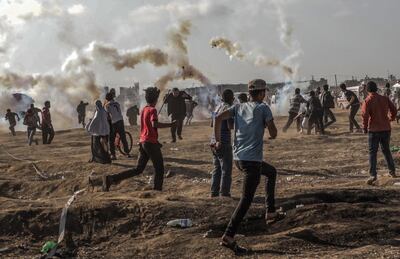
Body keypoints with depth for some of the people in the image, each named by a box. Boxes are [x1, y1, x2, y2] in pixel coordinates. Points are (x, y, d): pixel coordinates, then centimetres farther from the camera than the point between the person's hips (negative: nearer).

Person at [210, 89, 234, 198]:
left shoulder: (218, 107, 14)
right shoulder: (228, 108, -12)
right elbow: (230, 126, -20)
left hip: (214, 141, 8)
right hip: (224, 142, -8)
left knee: (217, 168, 15)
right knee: (226, 170, -1)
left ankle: (214, 192, 16)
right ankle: (224, 193, -1)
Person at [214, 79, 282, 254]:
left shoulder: (239, 107, 12)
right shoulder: (263, 108, -2)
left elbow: (218, 118, -1)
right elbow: (273, 134, -3)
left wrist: (218, 141, 7)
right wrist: (268, 124, 17)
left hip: (238, 158, 7)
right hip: (252, 159, -7)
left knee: (271, 172, 30)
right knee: (246, 199, -8)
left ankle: (270, 211, 30)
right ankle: (229, 236, -18)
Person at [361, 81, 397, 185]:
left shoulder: (368, 101, -11)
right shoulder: (385, 99, 2)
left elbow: (365, 115, -18)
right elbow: (394, 109, 8)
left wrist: (365, 128, -5)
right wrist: (391, 119, 27)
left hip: (374, 130, -4)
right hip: (386, 129, 4)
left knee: (372, 152, -2)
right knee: (386, 150, 20)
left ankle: (373, 175, -12)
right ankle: (392, 171, 27)